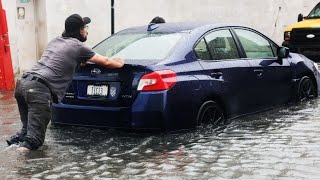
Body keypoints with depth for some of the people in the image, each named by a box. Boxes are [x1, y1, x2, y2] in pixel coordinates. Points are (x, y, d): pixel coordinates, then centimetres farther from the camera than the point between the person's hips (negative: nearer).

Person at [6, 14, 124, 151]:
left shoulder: (54, 41, 25)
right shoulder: (78, 47, 7)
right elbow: (105, 62, 17)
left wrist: (81, 61, 50)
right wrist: (119, 63, 35)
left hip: (23, 82, 7)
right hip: (39, 89, -7)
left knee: (28, 127, 21)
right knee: (35, 139, -7)